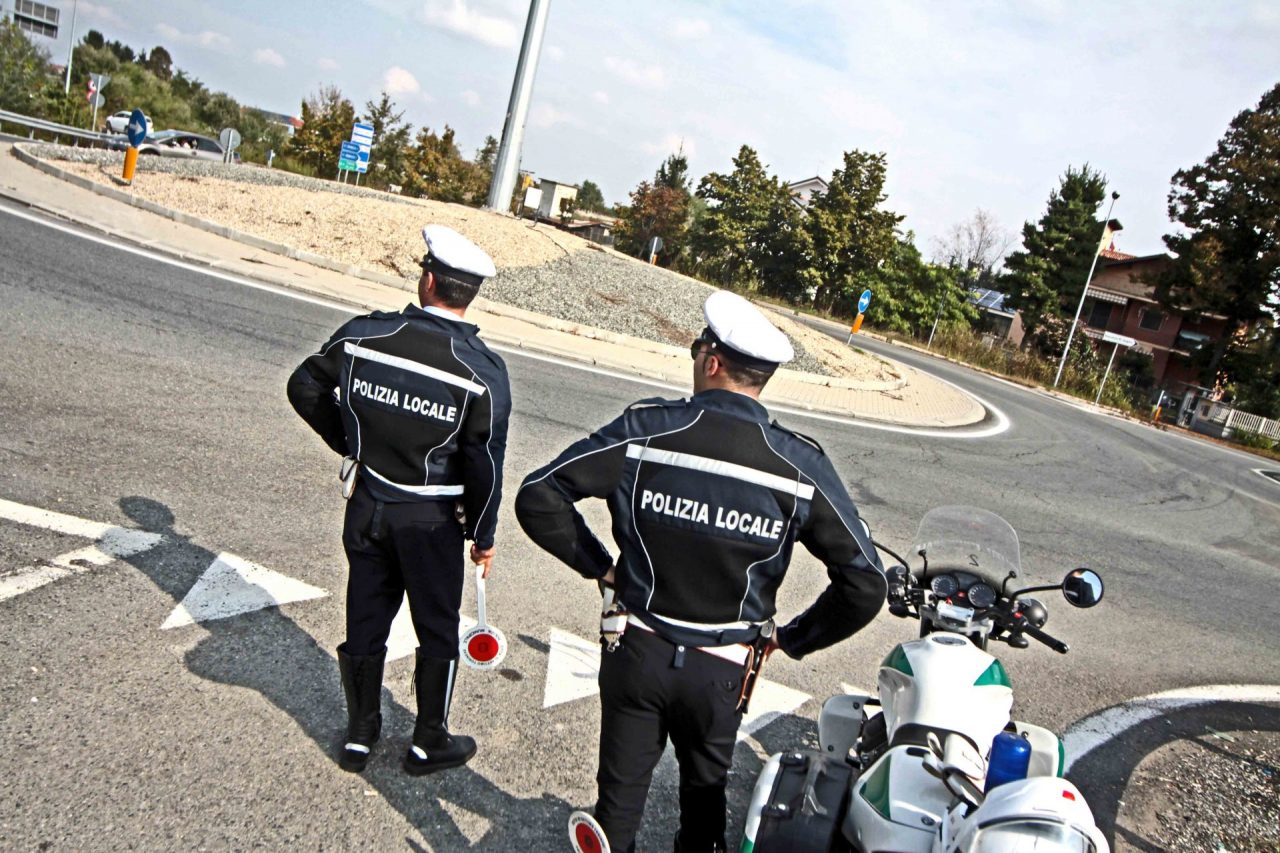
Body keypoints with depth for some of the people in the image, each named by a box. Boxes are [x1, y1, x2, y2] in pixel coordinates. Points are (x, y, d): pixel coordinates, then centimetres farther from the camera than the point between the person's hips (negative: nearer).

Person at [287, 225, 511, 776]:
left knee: (365, 621, 18)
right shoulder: (483, 371, -18)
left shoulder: (363, 334, -10)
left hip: (366, 506, 3)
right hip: (433, 521, -3)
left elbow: (305, 388, 2)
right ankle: (429, 743, 29)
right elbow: (485, 463, -15)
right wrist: (483, 534, -1)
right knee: (437, 631, 15)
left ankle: (360, 736, 33)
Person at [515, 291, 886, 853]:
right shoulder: (801, 465, -12)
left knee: (620, 797, 19)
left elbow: (537, 497, -13)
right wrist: (792, 639, 3)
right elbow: (865, 585, -10)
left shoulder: (647, 428, -14)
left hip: (636, 652, -1)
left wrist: (598, 564, -1)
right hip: (722, 672, 1)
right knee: (704, 796, 26)